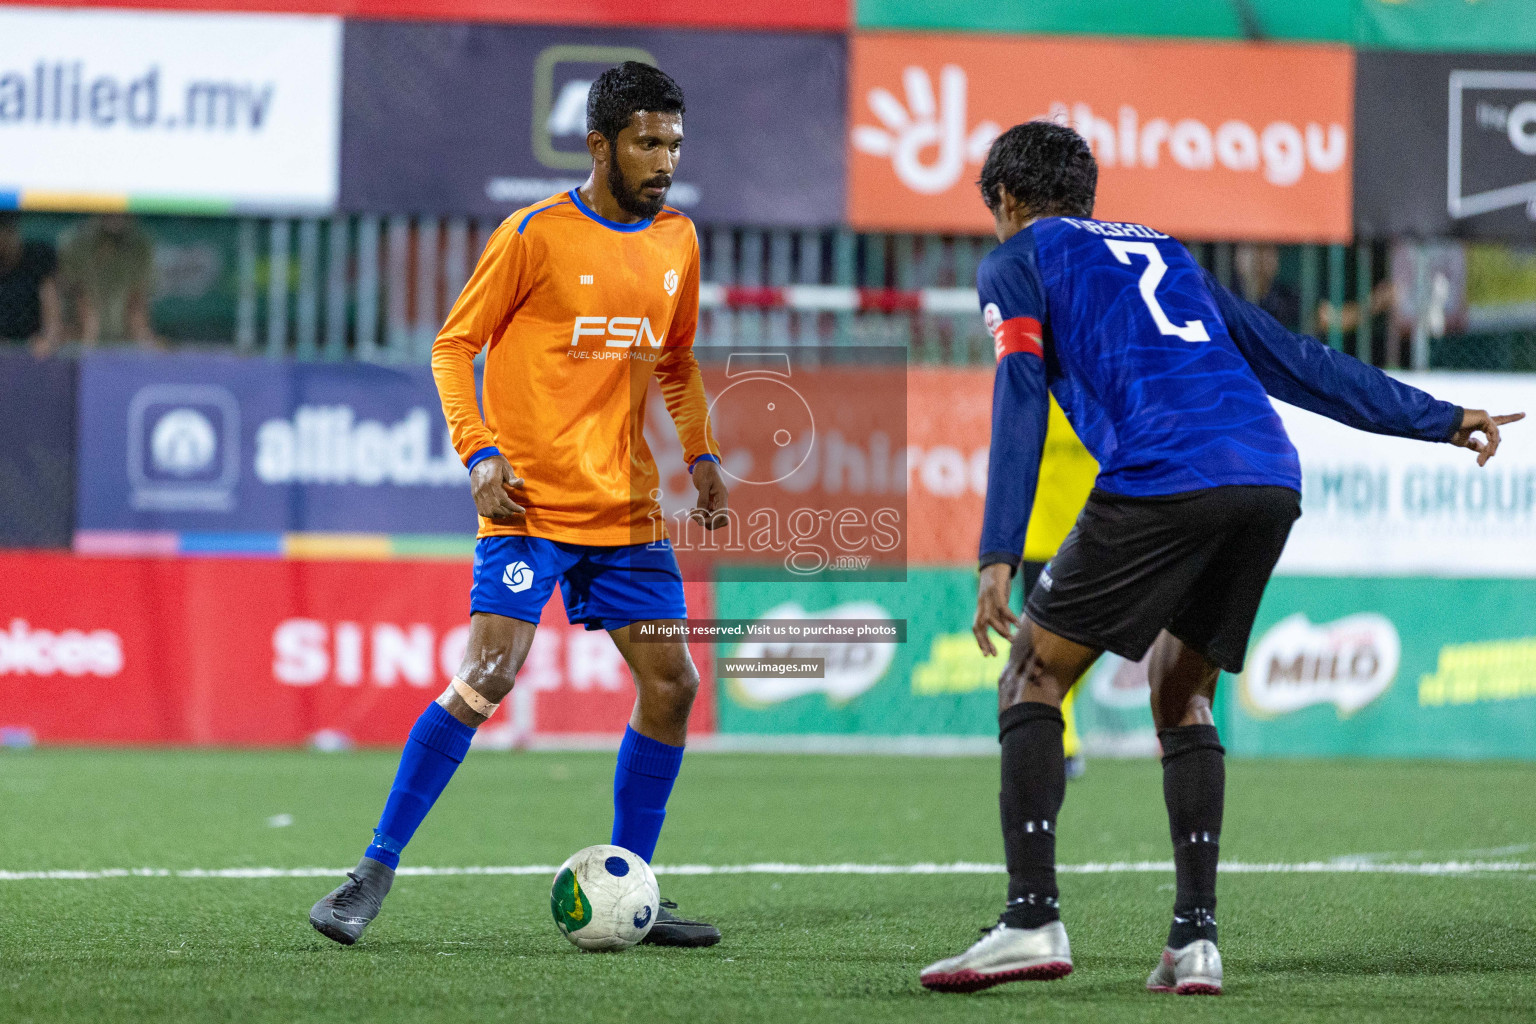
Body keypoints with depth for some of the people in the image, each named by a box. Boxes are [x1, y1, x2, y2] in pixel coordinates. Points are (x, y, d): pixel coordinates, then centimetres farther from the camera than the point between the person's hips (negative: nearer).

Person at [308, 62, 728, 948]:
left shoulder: (677, 241, 10)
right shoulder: (538, 234, -8)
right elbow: (455, 346, -3)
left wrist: (702, 457, 10)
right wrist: (480, 453, -15)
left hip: (628, 510, 6)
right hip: (532, 506, -6)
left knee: (672, 684, 2)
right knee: (486, 677, -17)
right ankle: (378, 869, -8)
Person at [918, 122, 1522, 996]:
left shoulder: (1016, 262, 15)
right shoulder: (1161, 251, 32)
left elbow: (1020, 404, 0)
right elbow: (1291, 358, 30)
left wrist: (999, 556, -8)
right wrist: (1439, 419, 34)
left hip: (1161, 481, -6)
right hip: (1272, 478, 6)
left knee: (1034, 675, 5)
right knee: (1181, 696, 19)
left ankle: (1033, 919, -8)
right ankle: (1195, 939, 7)